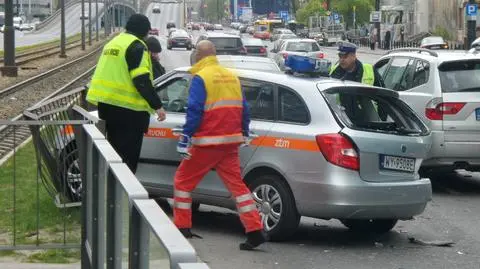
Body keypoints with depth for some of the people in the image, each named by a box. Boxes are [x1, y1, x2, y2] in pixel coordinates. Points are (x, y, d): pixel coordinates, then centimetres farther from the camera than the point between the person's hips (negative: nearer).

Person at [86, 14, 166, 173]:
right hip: (127, 107, -9)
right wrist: (157, 106, -16)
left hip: (106, 103, 9)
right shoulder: (136, 46, -11)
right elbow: (142, 81, -19)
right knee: (128, 157, -6)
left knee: (115, 151, 19)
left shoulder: (113, 43, 17)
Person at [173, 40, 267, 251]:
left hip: (207, 144, -6)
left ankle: (182, 227, 11)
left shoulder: (201, 78, -9)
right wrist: (244, 135, 25)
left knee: (183, 181, 9)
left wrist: (185, 139, -15)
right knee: (236, 184, 8)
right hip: (230, 142, 6)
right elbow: (244, 110, 15)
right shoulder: (232, 77, 13)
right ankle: (256, 231, 0)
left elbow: (194, 112, -16)